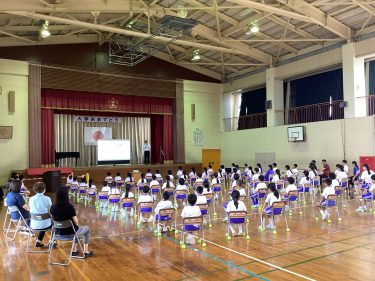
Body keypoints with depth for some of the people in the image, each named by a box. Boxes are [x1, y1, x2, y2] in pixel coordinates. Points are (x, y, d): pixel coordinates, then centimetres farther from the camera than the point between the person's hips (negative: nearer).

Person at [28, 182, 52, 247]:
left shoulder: (31, 199, -3)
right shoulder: (47, 199, -13)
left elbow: (31, 211, 9)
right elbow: (50, 212, -8)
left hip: (34, 225, 3)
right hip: (45, 224, -3)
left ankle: (38, 241, 31)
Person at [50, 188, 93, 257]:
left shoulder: (52, 207, -12)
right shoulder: (70, 207, -26)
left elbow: (54, 219, 4)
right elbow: (76, 222, -18)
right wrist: (76, 225, 4)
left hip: (58, 232, 5)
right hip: (70, 232, -5)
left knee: (76, 228, 36)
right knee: (86, 229, 25)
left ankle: (74, 250, 39)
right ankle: (85, 252, 28)